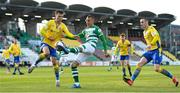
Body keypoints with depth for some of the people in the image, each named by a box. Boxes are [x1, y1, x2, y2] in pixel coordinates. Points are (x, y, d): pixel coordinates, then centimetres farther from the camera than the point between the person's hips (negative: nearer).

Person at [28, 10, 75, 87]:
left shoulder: (63, 26, 0)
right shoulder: (50, 22, -6)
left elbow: (68, 34, -15)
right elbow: (42, 31, -5)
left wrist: (74, 37, -35)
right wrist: (49, 37, -17)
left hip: (53, 45, 3)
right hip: (46, 43, -3)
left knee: (54, 62, -1)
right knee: (46, 53, -36)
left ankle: (57, 80, 8)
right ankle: (34, 65, -21)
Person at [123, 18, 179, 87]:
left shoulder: (151, 29, -10)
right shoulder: (144, 32, 16)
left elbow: (156, 37, -29)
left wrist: (151, 44, -41)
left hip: (156, 51, -8)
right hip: (149, 51, 8)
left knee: (157, 69, -17)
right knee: (140, 64, -7)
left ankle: (173, 78, -2)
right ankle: (131, 81, -13)